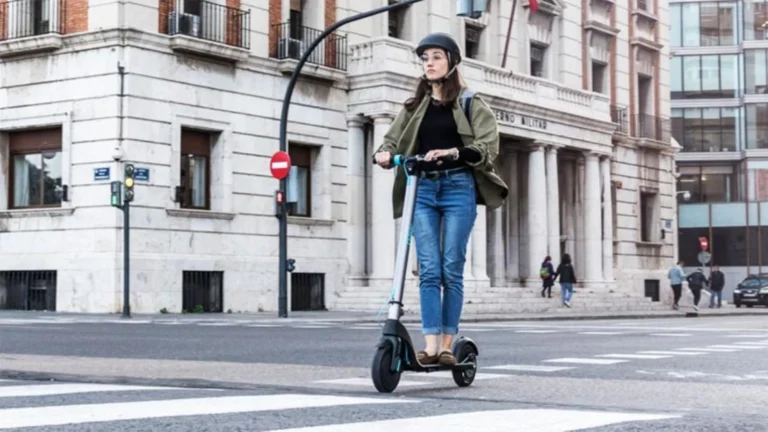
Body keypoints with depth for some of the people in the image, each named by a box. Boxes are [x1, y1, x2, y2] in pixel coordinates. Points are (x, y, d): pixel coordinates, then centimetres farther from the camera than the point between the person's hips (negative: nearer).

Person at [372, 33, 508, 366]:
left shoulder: (469, 102, 5)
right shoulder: (415, 106, 18)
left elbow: (488, 146, -7)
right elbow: (392, 140, 12)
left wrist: (453, 152, -23)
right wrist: (383, 154, -11)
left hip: (458, 187, -3)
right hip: (422, 189, 3)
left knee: (451, 270, -3)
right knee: (428, 270, -5)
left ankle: (447, 345, 1)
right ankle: (430, 346, -9)